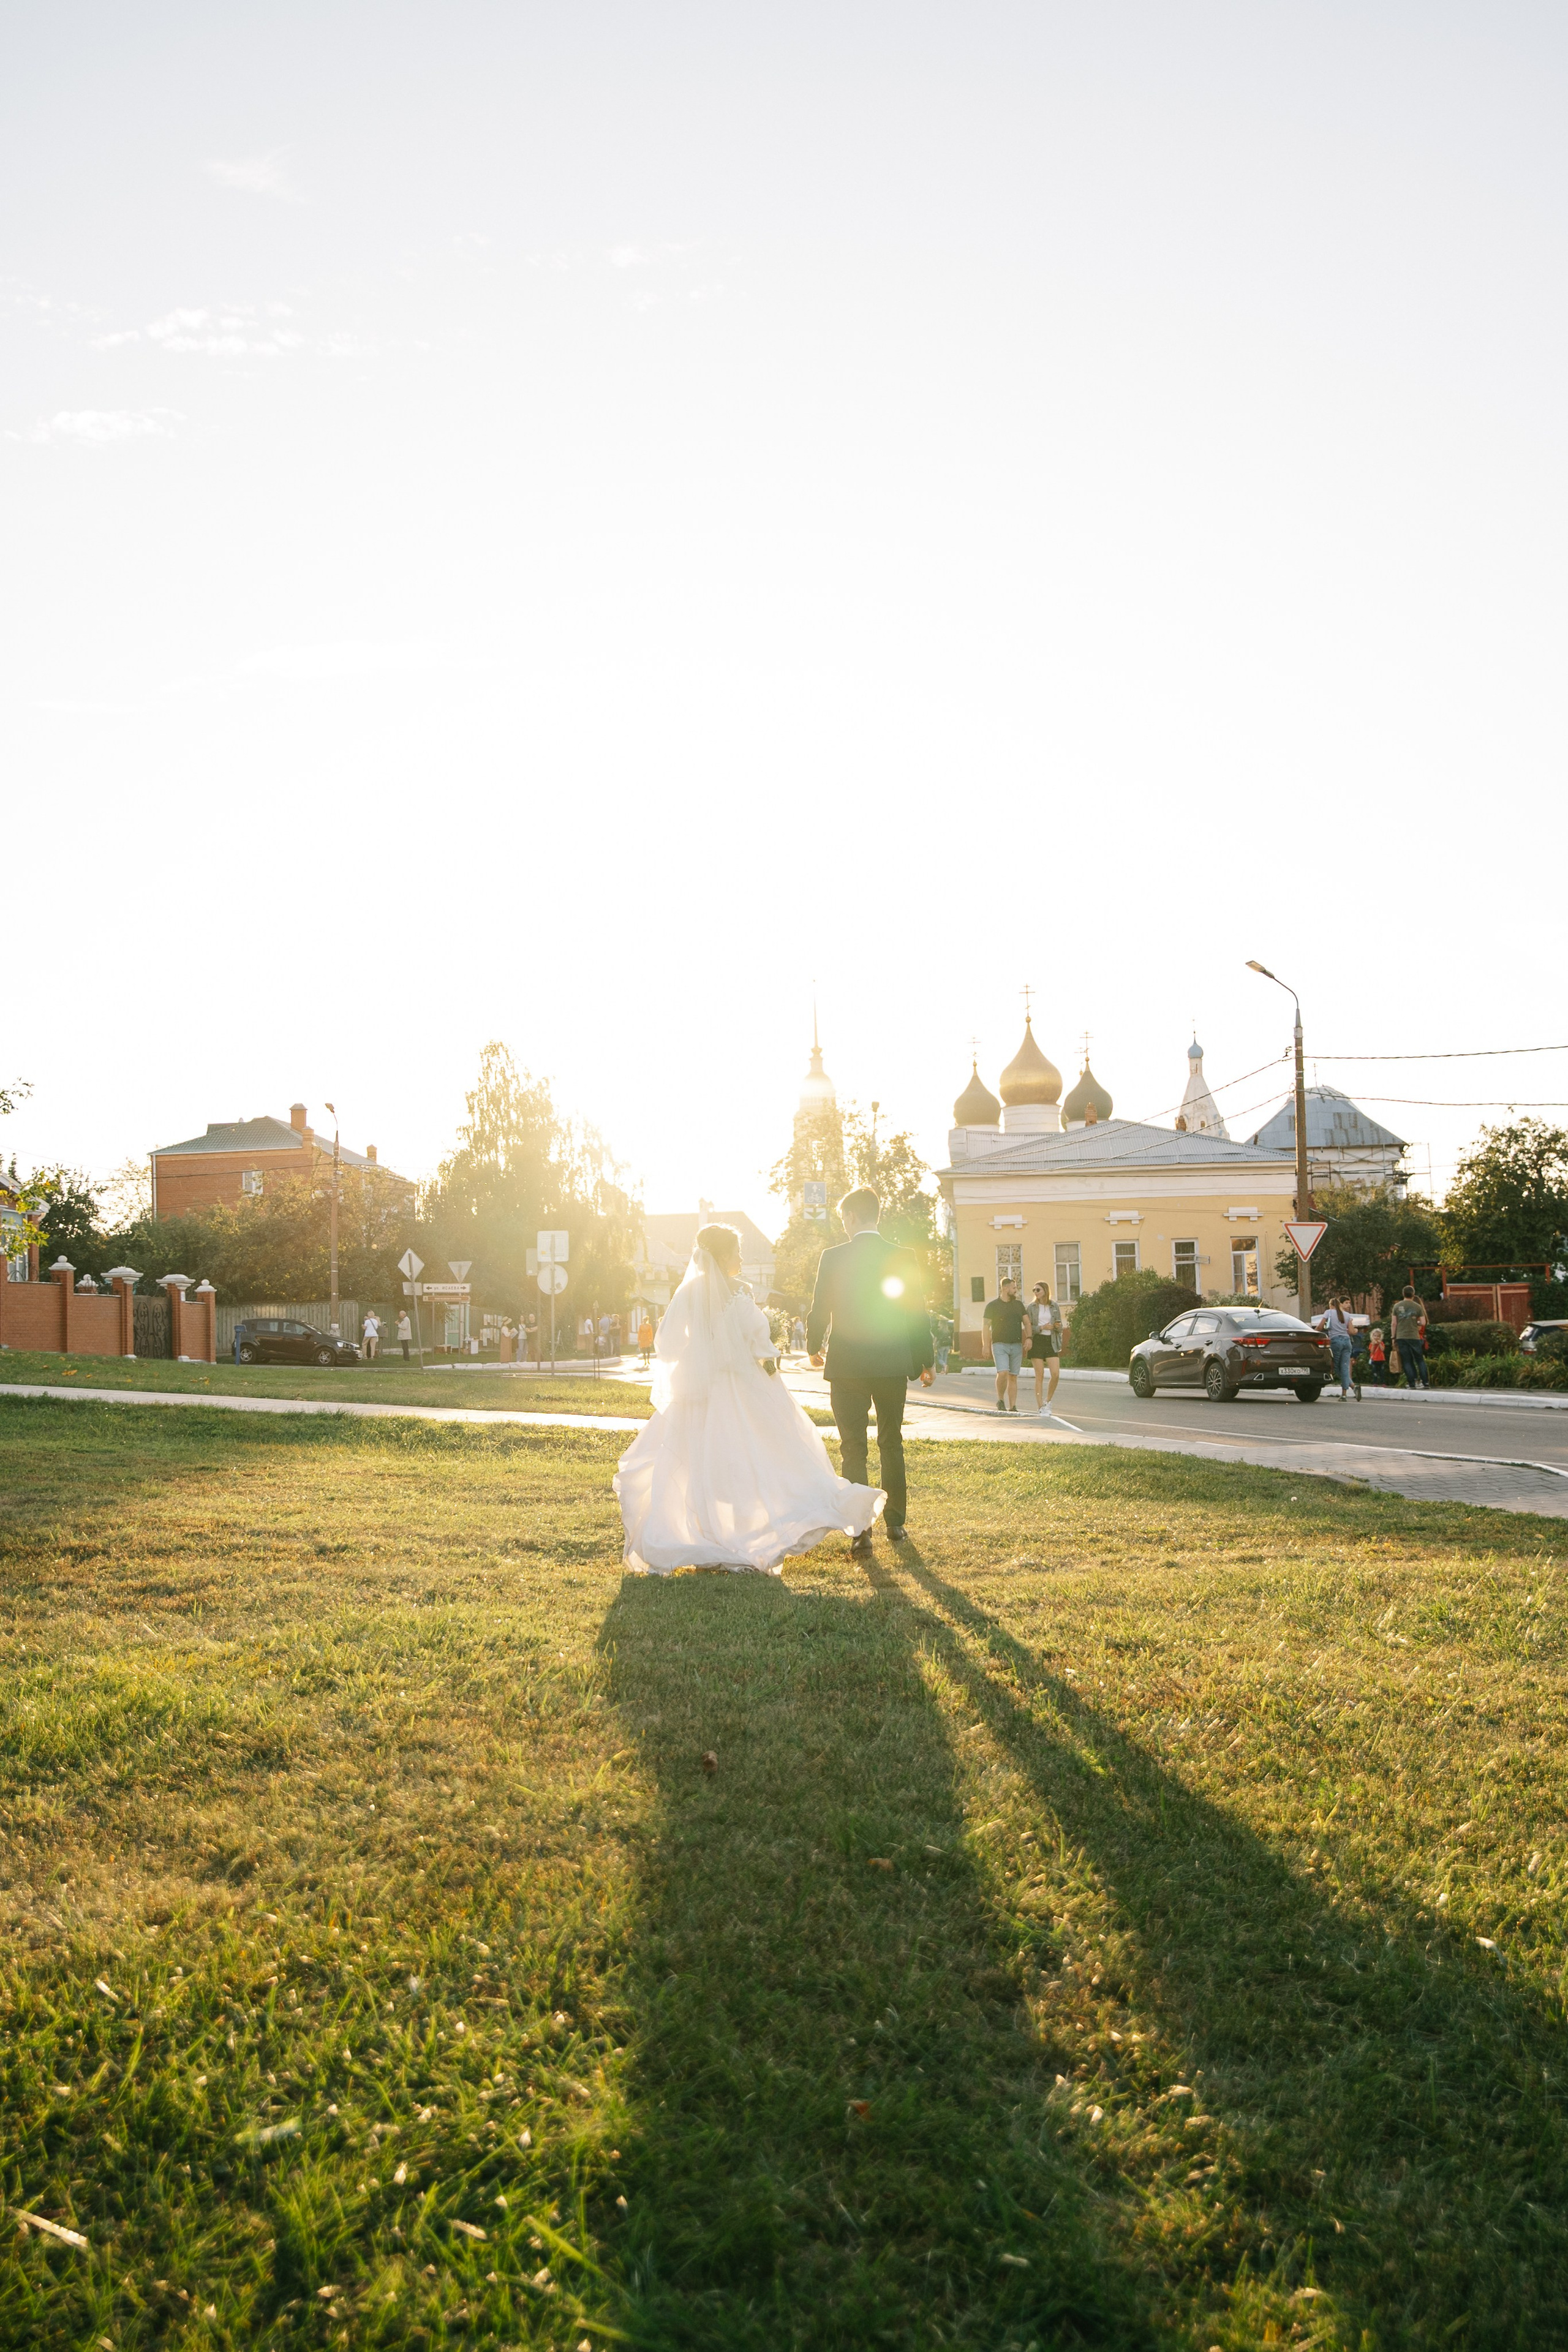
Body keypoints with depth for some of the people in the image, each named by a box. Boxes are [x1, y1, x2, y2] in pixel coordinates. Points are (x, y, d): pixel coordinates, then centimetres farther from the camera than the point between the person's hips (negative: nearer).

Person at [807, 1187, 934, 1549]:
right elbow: (918, 1314, 0)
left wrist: (815, 1348, 17)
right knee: (891, 1444, 18)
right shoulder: (903, 1257, -3)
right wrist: (925, 1363, 13)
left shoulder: (832, 1258, -8)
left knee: (853, 1448, 2)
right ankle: (895, 1522, 25)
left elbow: (819, 1313, -3)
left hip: (847, 1368, -2)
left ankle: (861, 1530, -7)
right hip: (893, 1366, 2)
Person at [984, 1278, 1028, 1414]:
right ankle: (1000, 1400, 2)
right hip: (1000, 1345, -4)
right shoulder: (993, 1306, 1)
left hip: (1016, 1345, 4)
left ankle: (1012, 1407, 7)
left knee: (1013, 1377, 3)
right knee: (1003, 1373, -19)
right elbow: (986, 1326, 0)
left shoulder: (1019, 1305, 13)